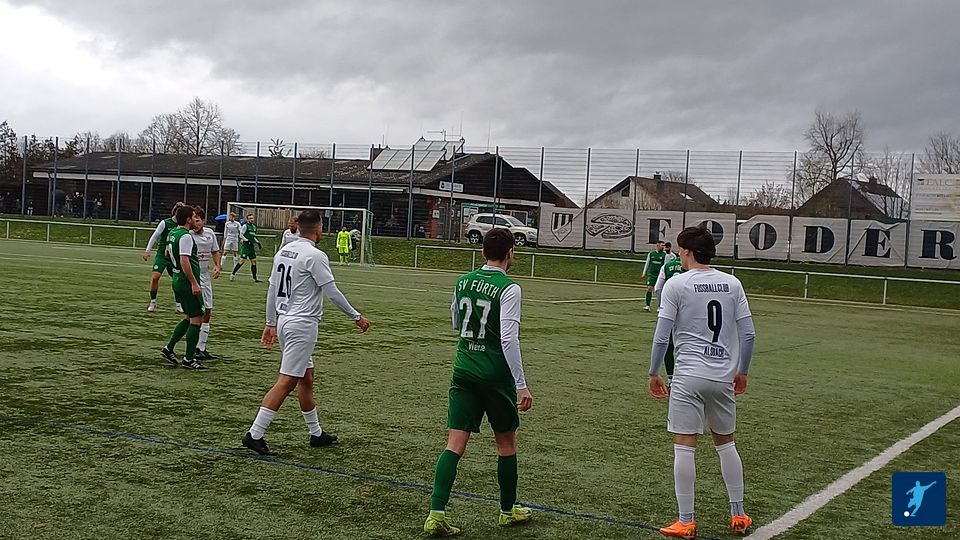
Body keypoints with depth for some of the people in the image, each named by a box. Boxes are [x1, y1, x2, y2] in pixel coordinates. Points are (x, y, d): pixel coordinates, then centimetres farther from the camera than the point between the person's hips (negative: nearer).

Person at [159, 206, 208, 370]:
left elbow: (167, 253, 29)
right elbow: (184, 261, -24)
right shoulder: (185, 236, -17)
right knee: (197, 319, -2)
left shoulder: (172, 233, 12)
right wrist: (194, 283, -24)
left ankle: (169, 349, 19)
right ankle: (189, 359, 1)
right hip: (188, 282, -10)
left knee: (189, 318, 19)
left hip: (177, 281, 10)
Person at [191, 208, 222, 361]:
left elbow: (215, 251, 20)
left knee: (208, 312, 11)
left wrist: (217, 266, 3)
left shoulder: (210, 233, 4)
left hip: (206, 275, 8)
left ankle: (202, 348, 22)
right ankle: (194, 349, -1)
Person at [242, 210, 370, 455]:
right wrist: (357, 317, -4)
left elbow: (272, 289, 14)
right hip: (303, 324, -9)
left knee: (306, 378, 17)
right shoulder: (315, 255, -14)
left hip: (285, 321, 9)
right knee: (286, 382, -8)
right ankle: (254, 435, -10)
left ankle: (316, 433, 26)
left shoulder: (283, 251, 10)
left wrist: (271, 323, 21)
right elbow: (332, 292, -13)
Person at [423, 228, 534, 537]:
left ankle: (436, 514, -9)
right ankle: (508, 510, 28)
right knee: (506, 443, 14)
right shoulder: (509, 289, -13)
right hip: (496, 375, -4)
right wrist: (521, 385, -16)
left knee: (455, 444, 2)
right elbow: (509, 340, -19)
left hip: (464, 371, 5)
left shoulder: (463, 282, 5)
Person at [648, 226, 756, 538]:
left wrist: (654, 373, 4)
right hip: (724, 377, 5)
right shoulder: (732, 284, 6)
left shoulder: (676, 284, -6)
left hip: (688, 377, -4)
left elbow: (662, 337, -8)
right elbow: (748, 334, 5)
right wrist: (742, 372, 17)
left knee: (684, 446, 1)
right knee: (726, 443, 18)